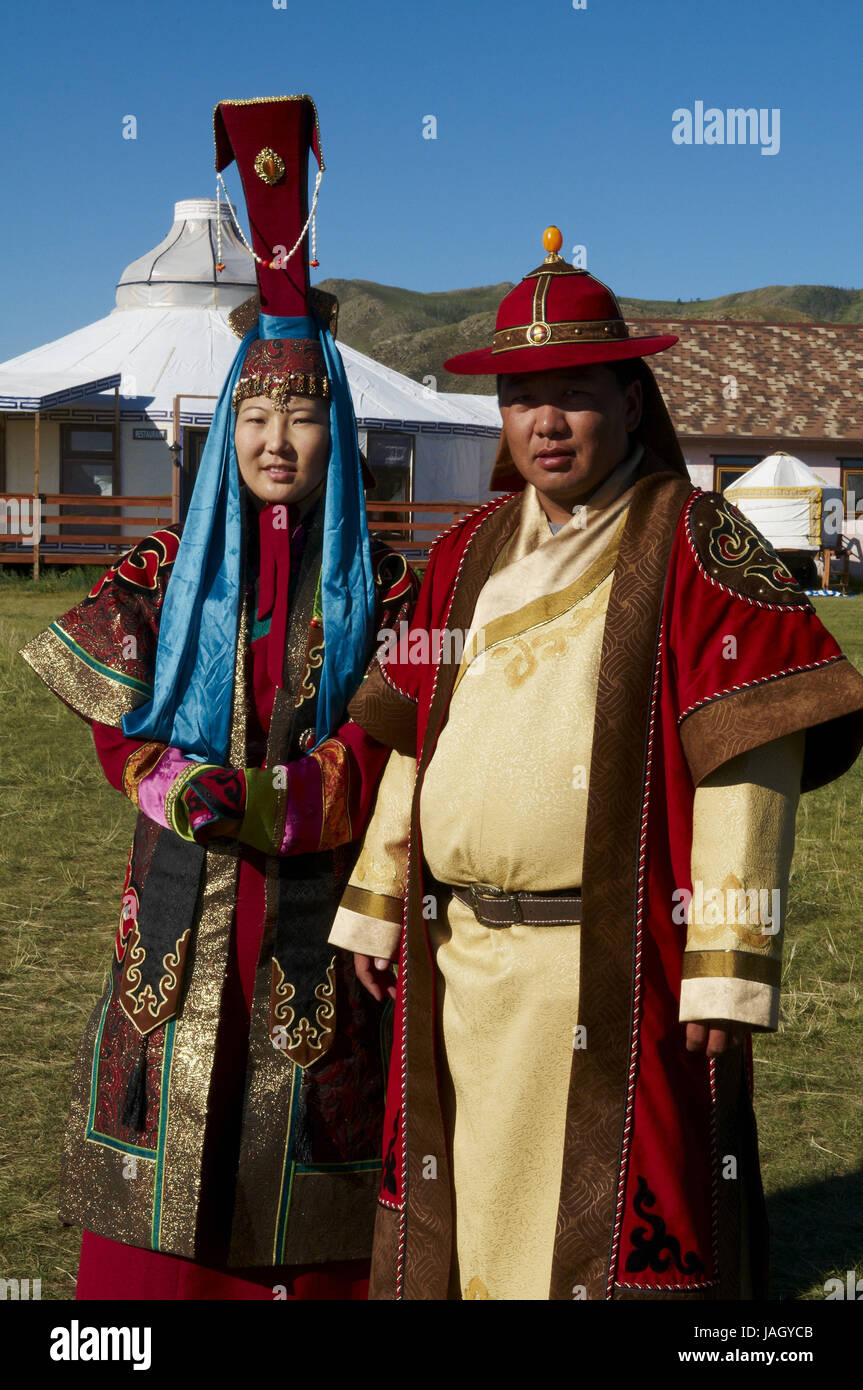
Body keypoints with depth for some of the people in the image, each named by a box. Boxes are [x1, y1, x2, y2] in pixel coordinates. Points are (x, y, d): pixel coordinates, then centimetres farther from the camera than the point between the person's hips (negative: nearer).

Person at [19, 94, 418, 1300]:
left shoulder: (378, 585, 1)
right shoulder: (169, 567, 7)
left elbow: (383, 747, -5)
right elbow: (116, 718, 4)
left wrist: (263, 798, -17)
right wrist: (175, 787, -14)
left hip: (315, 893, -1)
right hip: (183, 892, 1)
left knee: (306, 1099, 2)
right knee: (170, 1100, 3)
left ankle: (306, 1279, 15)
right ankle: (150, 1285, 16)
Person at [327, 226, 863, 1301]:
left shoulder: (697, 546, -5)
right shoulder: (468, 553, 14)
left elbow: (748, 759, -11)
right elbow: (413, 741, 18)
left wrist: (728, 960, -16)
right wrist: (373, 909, 17)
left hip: (617, 968, -5)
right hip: (461, 962, 6)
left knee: (614, 1237, 1)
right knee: (464, 1217, 14)